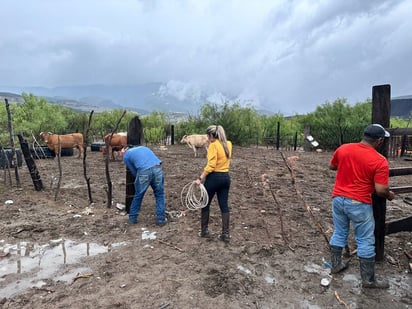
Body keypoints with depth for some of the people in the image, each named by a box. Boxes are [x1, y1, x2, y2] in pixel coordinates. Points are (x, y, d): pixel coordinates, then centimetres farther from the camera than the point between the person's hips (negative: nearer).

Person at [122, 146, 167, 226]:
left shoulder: (126, 156, 23)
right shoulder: (143, 147, 35)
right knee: (159, 194, 19)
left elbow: (134, 172, 22)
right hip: (157, 168, 3)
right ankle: (161, 219, 19)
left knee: (138, 195, 18)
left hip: (144, 171, -3)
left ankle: (132, 218, 35)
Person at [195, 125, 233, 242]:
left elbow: (210, 165, -21)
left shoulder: (213, 145, -14)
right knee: (224, 205, 9)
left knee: (205, 204, 11)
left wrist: (200, 178, -20)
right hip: (226, 177, 7)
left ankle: (204, 231, 21)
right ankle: (225, 233, 12)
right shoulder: (228, 144, 7)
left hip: (214, 177, -6)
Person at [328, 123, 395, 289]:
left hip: (338, 198, 5)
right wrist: (389, 195, 6)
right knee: (366, 241, 10)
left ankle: (336, 264, 34)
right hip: (359, 204, -5)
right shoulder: (380, 161, -14)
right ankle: (368, 279, 22)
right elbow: (381, 190, -15)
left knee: (339, 233, 20)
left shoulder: (343, 148, -1)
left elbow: (331, 166, 15)